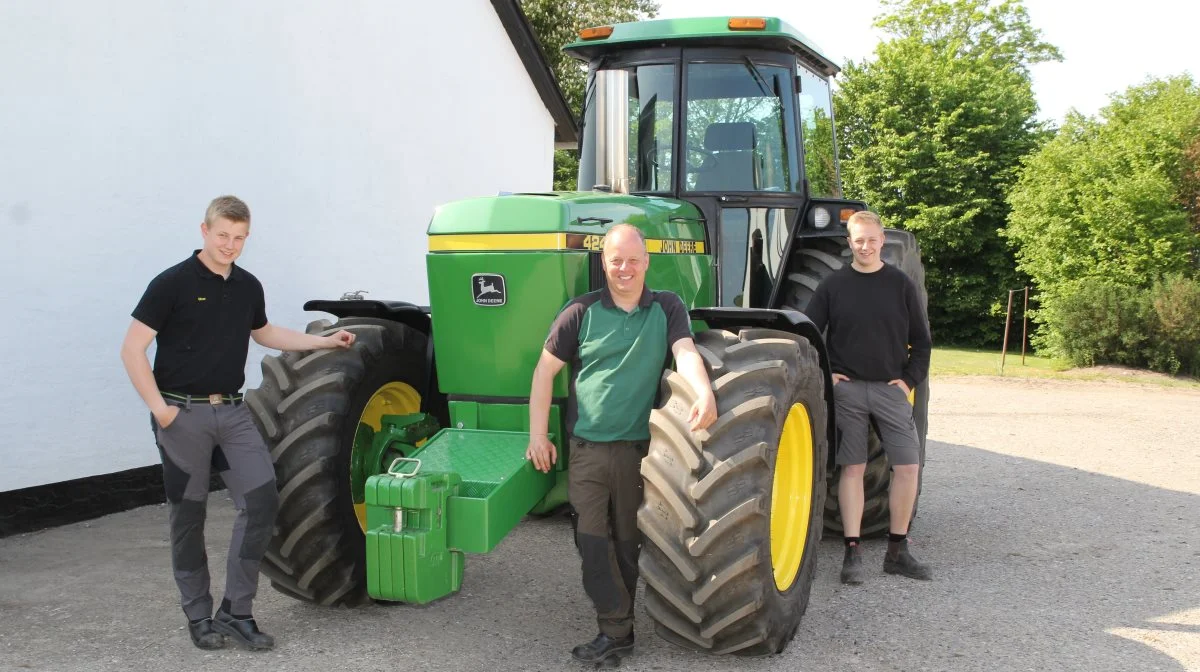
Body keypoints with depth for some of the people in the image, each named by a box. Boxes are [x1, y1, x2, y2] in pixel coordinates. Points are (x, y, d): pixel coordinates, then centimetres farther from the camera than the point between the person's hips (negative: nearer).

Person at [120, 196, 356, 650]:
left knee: (261, 500, -6)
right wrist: (159, 407, -16)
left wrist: (326, 342, 23)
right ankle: (199, 616, 18)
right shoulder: (173, 283, -9)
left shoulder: (249, 287, 8)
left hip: (232, 411, 5)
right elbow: (133, 349, -9)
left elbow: (264, 333, 27)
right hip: (184, 414, -5)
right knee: (189, 516, 4)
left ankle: (236, 612, 4)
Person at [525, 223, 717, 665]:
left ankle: (619, 618, 25)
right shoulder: (582, 311, 0)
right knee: (593, 540, -3)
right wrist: (537, 434, -3)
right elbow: (545, 369, 2)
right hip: (588, 447, 0)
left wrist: (705, 393, -36)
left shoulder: (667, 309, 2)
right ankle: (615, 629, 4)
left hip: (640, 447, 0)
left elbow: (686, 352, -15)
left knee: (629, 540, 10)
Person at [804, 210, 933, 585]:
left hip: (891, 388, 1)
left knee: (908, 466, -3)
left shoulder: (900, 284, 4)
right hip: (846, 388, -1)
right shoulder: (833, 286, 3)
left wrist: (910, 379, -2)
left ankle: (897, 551, 10)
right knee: (853, 468, 1)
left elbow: (920, 339, 8)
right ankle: (852, 552, 6)